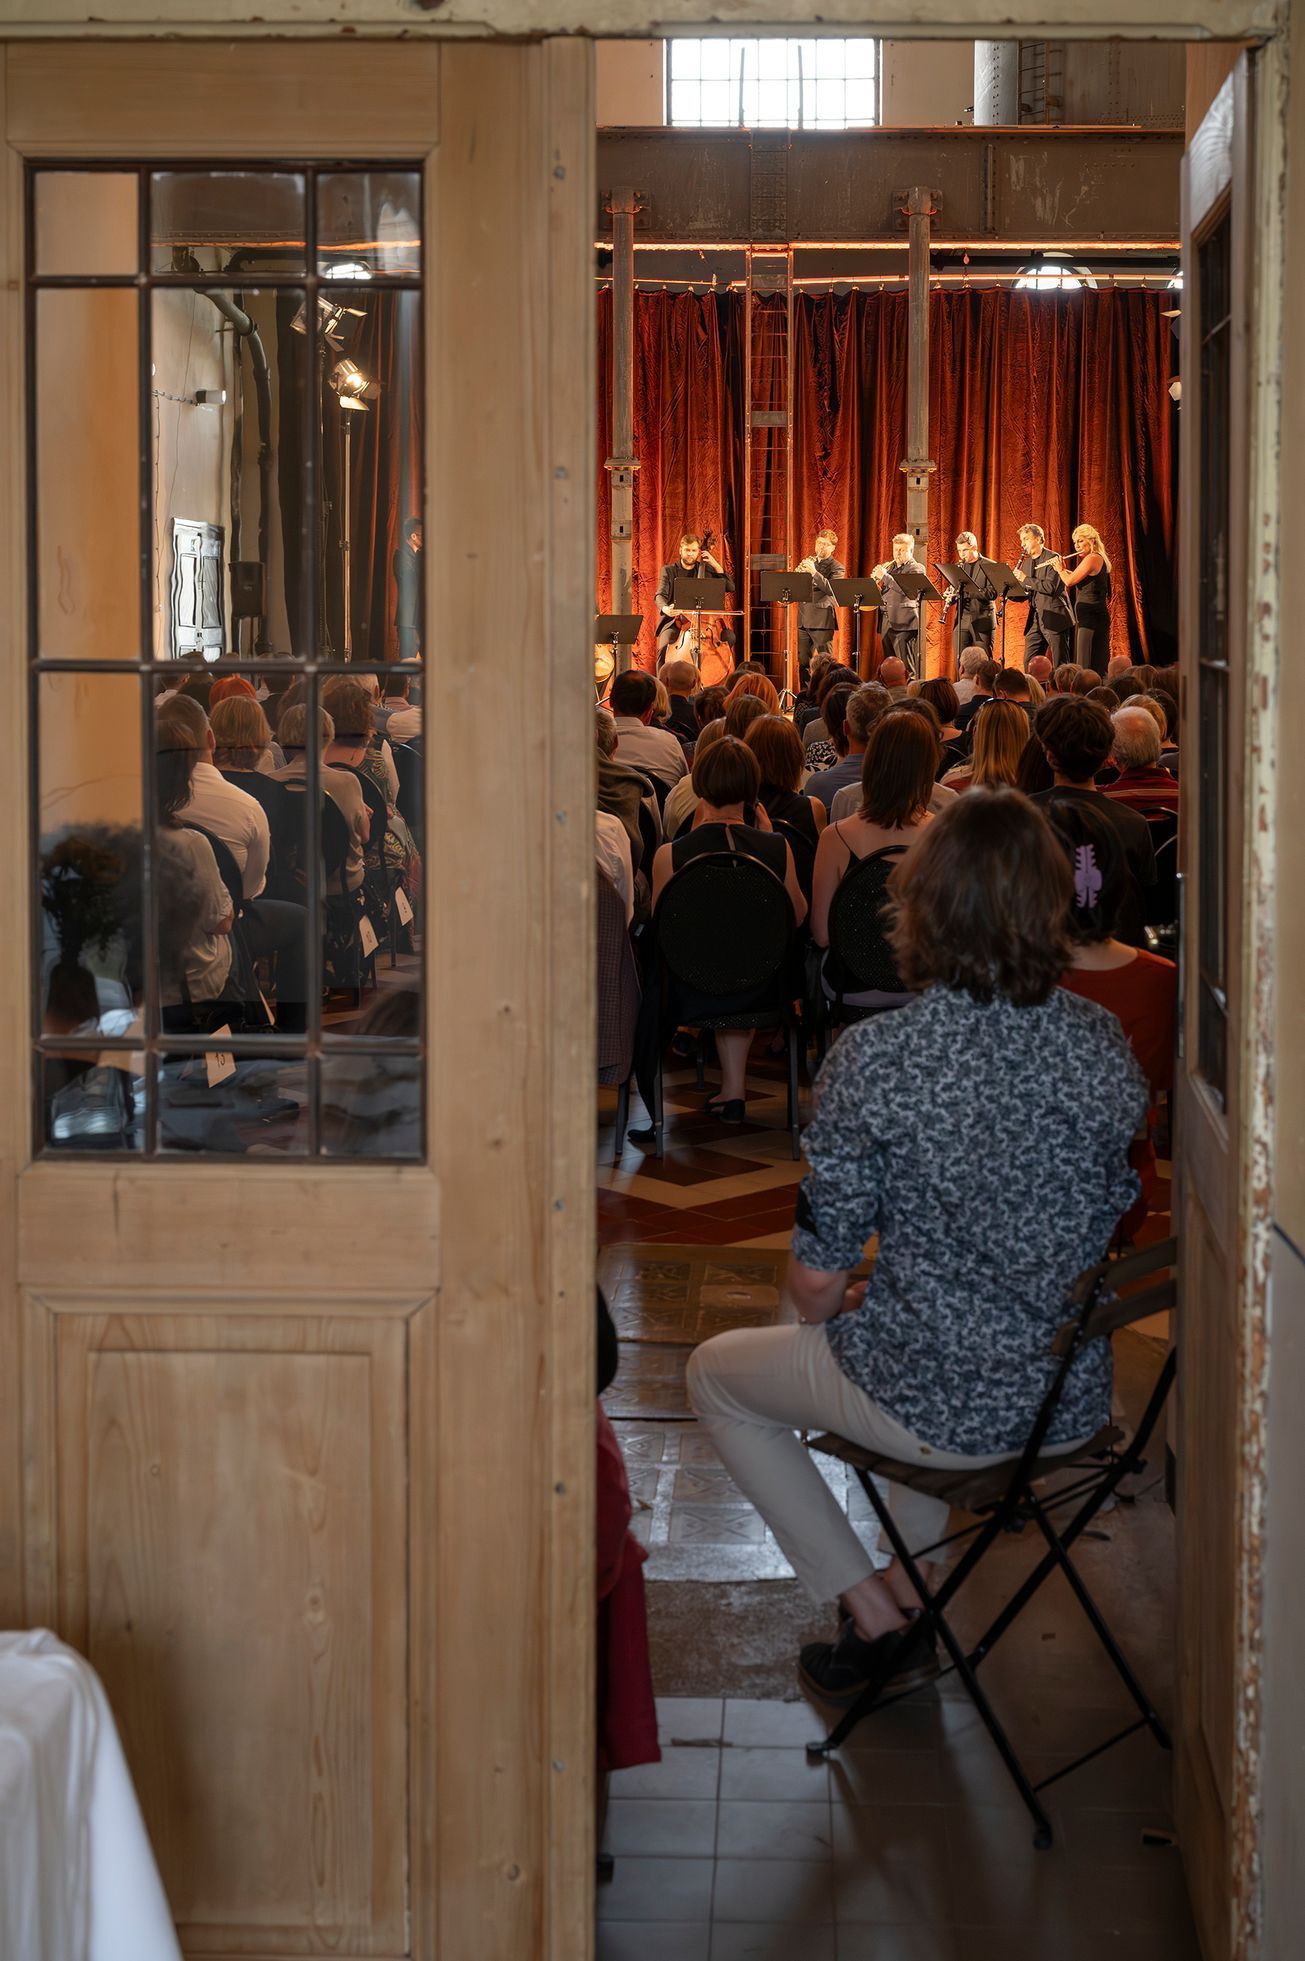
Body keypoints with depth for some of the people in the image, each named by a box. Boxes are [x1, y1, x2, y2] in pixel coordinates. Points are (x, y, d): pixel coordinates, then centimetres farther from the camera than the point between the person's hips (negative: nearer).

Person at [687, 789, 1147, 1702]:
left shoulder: (875, 1056, -20)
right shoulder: (1104, 1042, -6)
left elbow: (817, 1289, -14)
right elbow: (1112, 1224, 9)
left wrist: (840, 1300, 10)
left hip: (941, 1407, -5)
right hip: (1076, 1403, 6)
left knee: (716, 1372, 23)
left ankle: (874, 1617, 19)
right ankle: (912, 1598, 41)